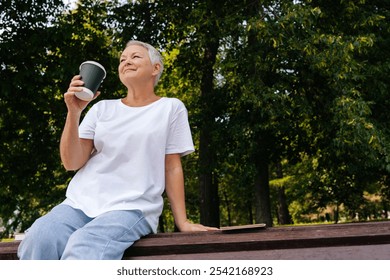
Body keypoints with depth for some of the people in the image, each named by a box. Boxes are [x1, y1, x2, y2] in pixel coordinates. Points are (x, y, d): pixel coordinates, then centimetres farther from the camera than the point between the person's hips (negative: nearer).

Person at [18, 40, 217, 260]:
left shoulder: (171, 108, 8)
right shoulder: (102, 108, 14)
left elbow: (172, 167, 6)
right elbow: (72, 162, 6)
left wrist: (182, 221, 0)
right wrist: (74, 112, -6)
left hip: (133, 207, -3)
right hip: (81, 201, 4)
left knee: (83, 248, -34)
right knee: (38, 239, -28)